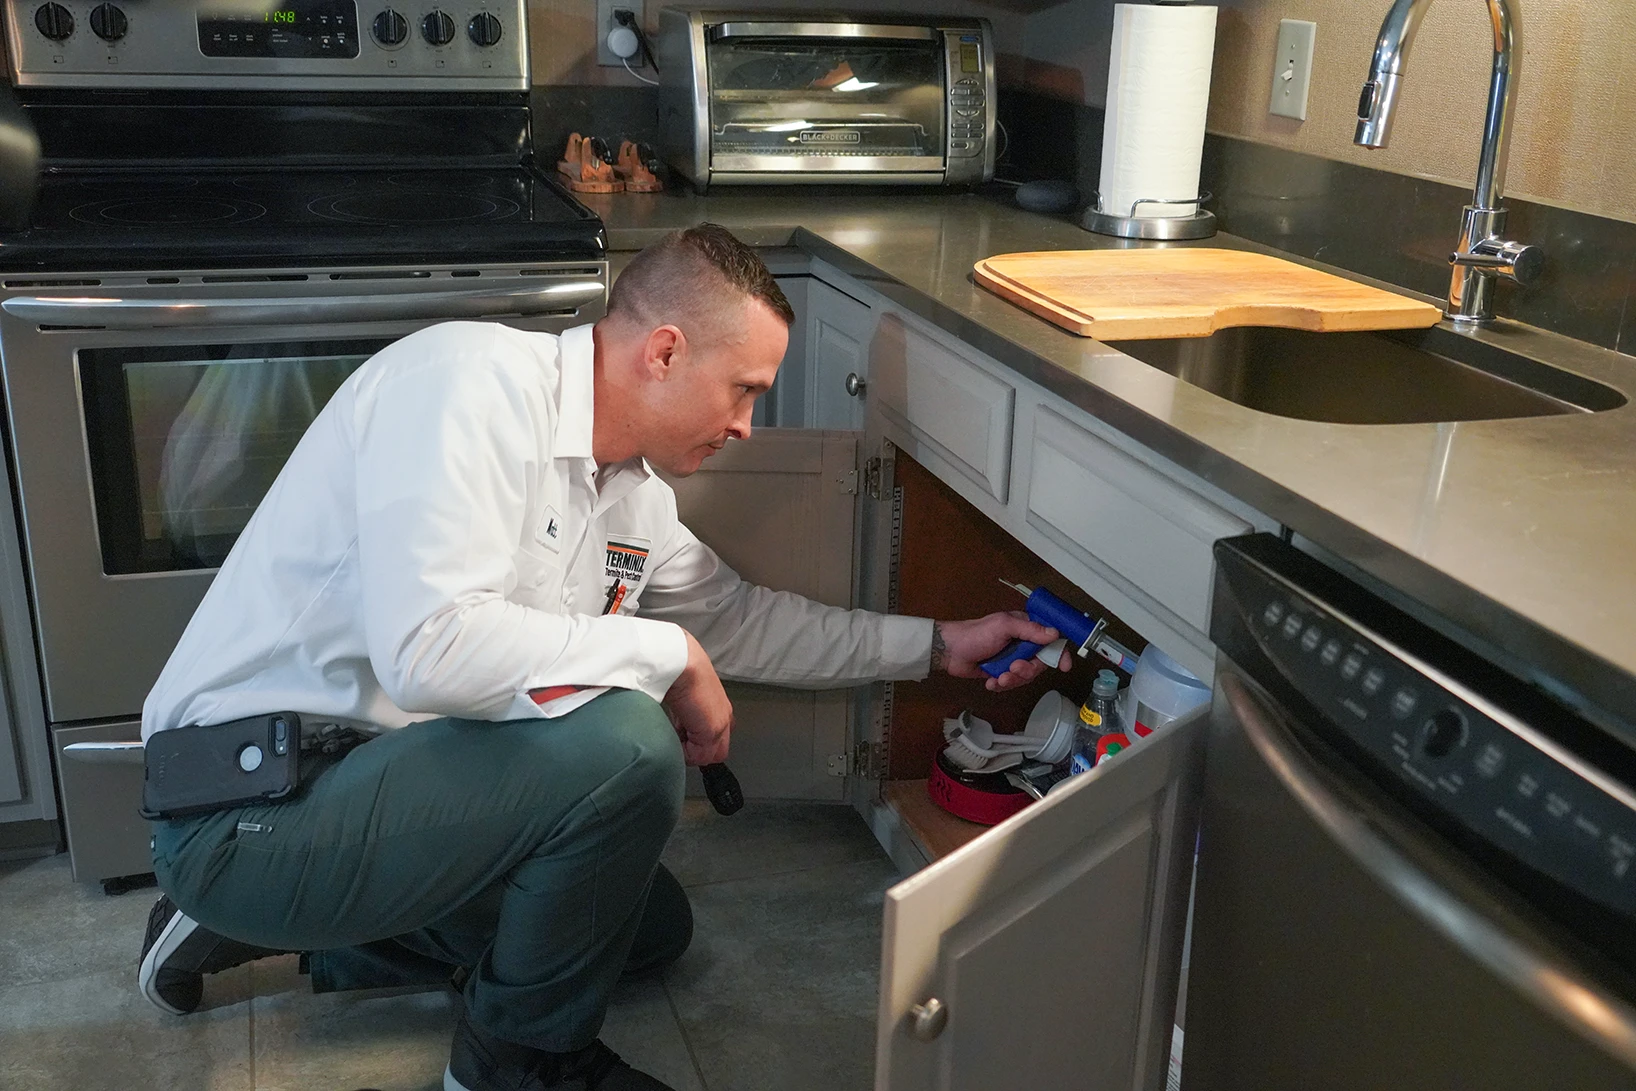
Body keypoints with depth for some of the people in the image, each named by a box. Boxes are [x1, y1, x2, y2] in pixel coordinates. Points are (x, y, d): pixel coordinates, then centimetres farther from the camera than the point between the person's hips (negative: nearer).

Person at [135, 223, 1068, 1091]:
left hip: (369, 779, 10)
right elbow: (429, 646, -34)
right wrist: (669, 654, -22)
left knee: (653, 925, 20)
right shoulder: (478, 379, -22)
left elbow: (737, 616, 21)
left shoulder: (635, 497, 5)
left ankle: (309, 931, 21)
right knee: (625, 744, -27)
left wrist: (938, 645, 22)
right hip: (251, 812, -10)